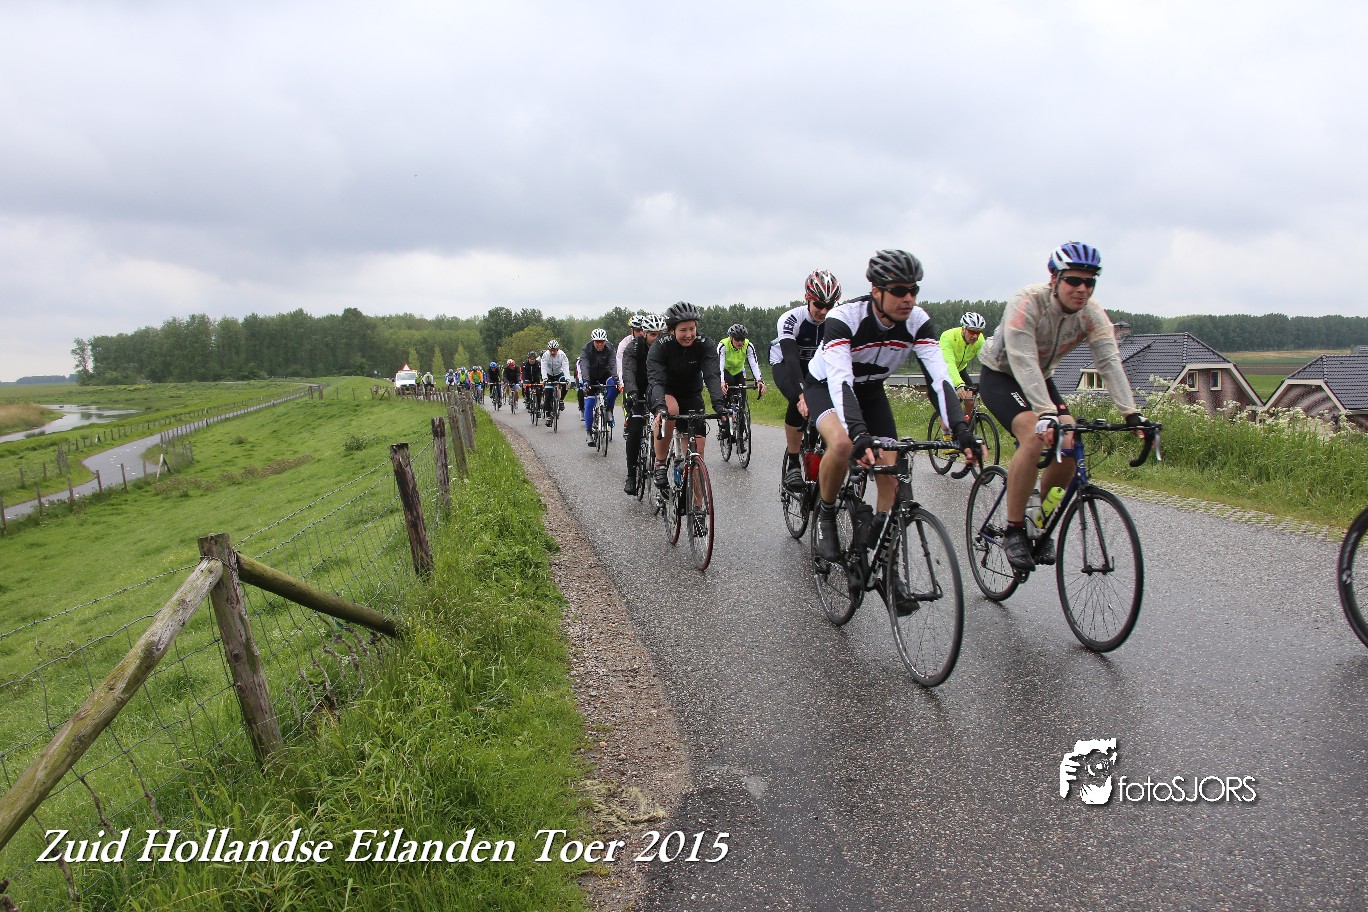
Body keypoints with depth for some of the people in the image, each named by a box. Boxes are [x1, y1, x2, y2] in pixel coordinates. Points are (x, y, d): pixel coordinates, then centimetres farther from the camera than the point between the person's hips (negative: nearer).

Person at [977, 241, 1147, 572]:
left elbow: (1110, 362, -21)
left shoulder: (1092, 313, -13)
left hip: (1041, 379, 6)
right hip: (1000, 376, -6)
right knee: (1035, 437, -30)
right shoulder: (1027, 302, -29)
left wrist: (1132, 413, -33)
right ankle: (1013, 531, -18)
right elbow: (1023, 362, -38)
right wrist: (1046, 413, -50)